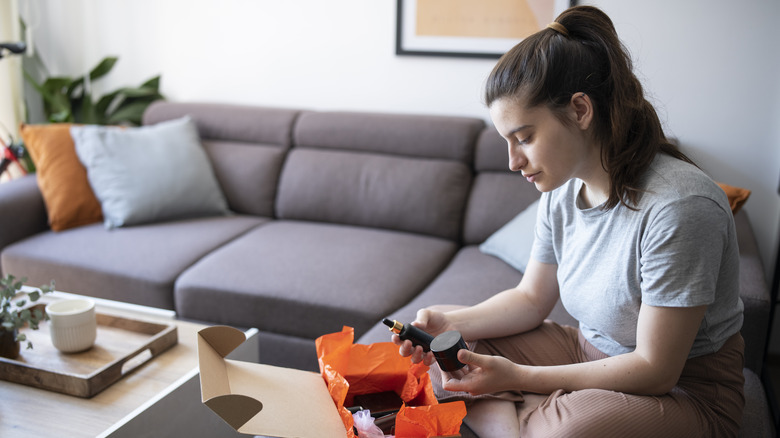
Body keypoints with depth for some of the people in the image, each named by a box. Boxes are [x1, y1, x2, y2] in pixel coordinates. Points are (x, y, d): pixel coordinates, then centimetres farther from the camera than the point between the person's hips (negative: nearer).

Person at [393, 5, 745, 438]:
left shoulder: (679, 206, -28)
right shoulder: (561, 190, -3)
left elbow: (654, 368, -23)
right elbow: (531, 298, 7)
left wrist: (519, 377, -24)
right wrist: (449, 322, -10)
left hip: (684, 388, -6)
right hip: (590, 352, 7)